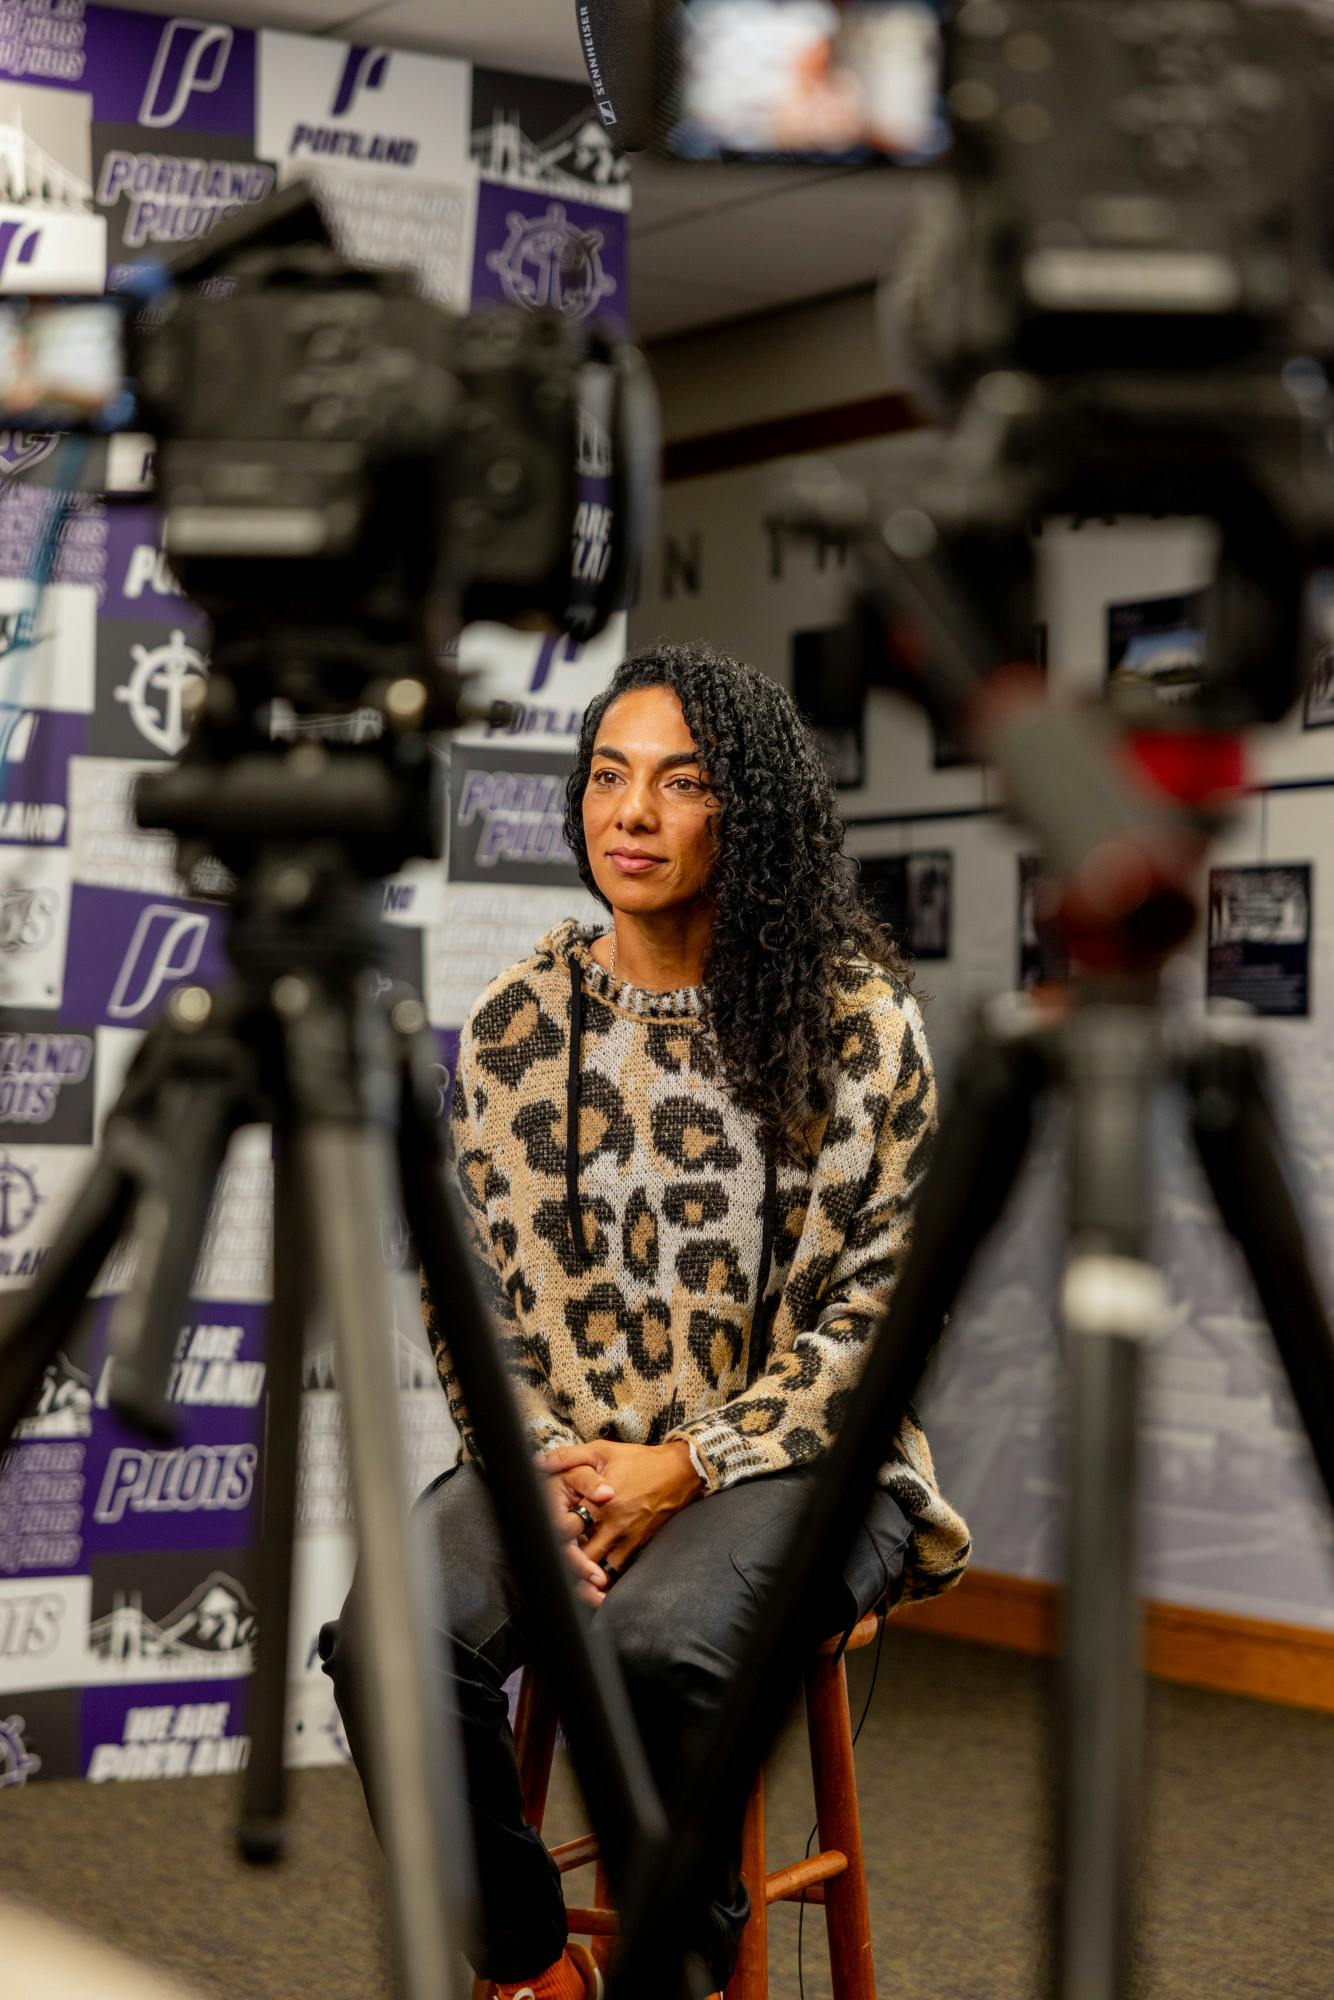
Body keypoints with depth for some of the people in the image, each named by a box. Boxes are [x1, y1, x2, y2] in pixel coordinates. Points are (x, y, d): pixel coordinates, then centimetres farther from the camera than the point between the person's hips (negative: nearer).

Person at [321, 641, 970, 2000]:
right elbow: (469, 1287, 10)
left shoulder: (857, 1022, -2)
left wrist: (687, 1466, -12)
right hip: (563, 1454, 3)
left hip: (787, 1464, -3)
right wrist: (542, 1465, -8)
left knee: (658, 1640, -35)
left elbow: (883, 1300, -4)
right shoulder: (514, 1024, 8)